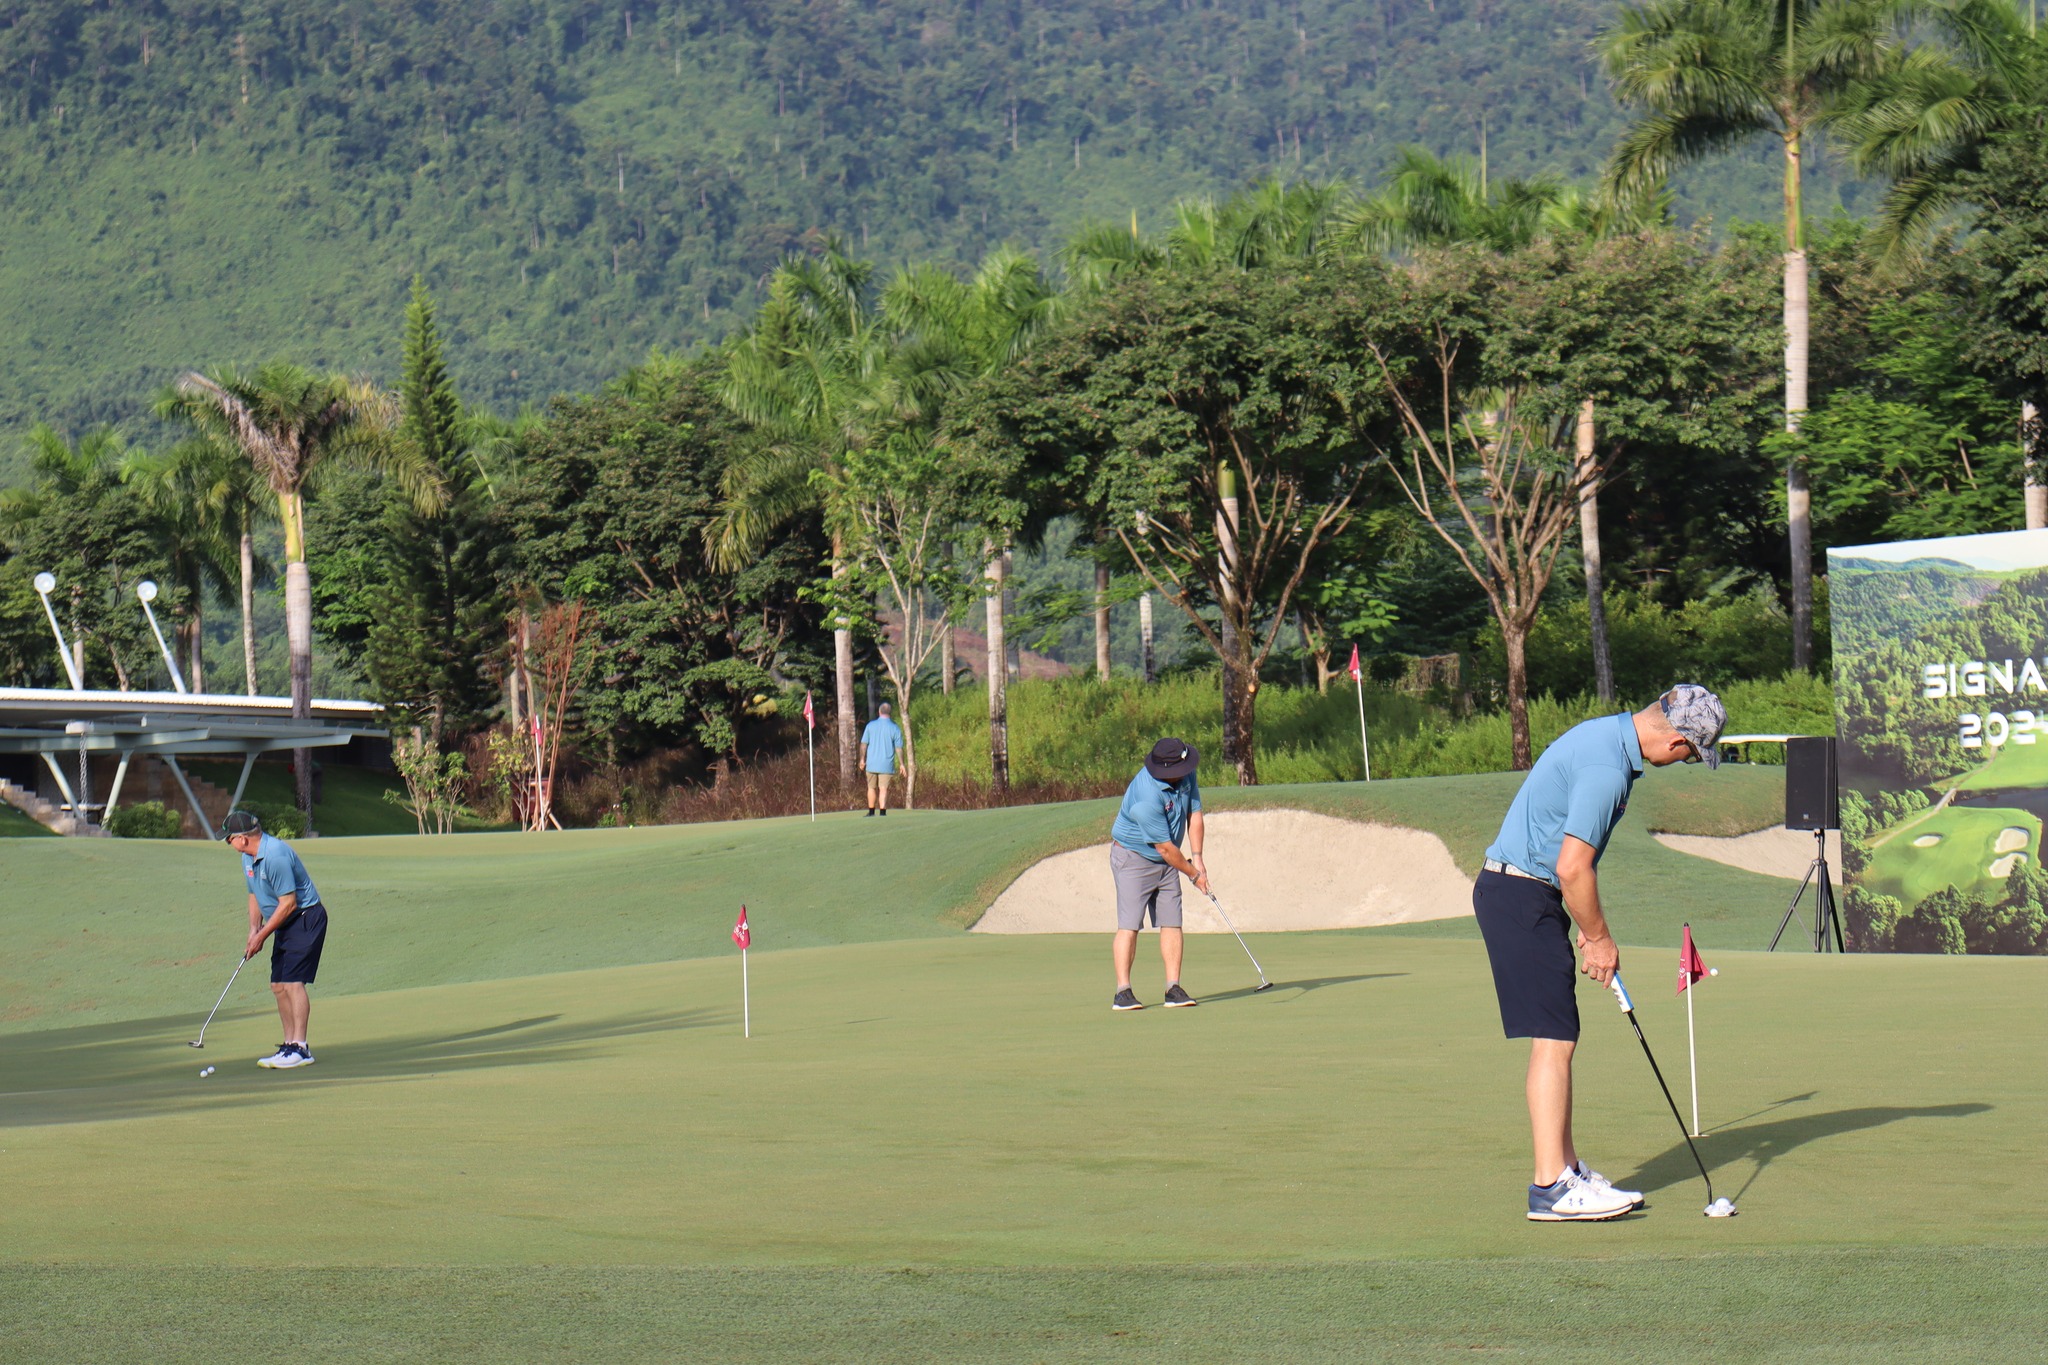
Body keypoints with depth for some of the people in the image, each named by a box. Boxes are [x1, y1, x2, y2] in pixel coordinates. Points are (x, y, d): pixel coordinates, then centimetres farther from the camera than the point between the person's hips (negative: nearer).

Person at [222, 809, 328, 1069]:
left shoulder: (275, 855, -25)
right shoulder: (248, 857, 7)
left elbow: (288, 903, -23)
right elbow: (255, 895, 18)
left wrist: (262, 935, -16)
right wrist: (254, 929, 2)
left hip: (306, 918, -10)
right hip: (284, 924, 10)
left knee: (293, 981, -15)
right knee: (278, 985, 7)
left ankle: (300, 1048, -15)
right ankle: (289, 1045, 13)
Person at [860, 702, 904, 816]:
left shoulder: (871, 725, -2)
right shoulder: (894, 728, -5)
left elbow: (864, 744, 0)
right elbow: (899, 748, -3)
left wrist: (862, 759, 10)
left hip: (872, 764, 2)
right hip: (887, 766, -2)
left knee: (872, 788, 15)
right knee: (883, 789, -3)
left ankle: (871, 812, 23)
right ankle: (882, 813, -13)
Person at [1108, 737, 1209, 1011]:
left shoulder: (1187, 776, -9)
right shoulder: (1146, 797, -31)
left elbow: (1194, 813, 1)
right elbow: (1164, 847, -23)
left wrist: (1197, 857, -9)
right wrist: (1193, 874, -11)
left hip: (1167, 862, 7)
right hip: (1133, 857, -7)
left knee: (1172, 924, 0)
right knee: (1129, 924, -12)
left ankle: (1173, 988, 0)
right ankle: (1123, 992, -13)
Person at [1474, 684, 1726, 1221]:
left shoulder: (1608, 734, 11)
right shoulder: (1607, 768, -22)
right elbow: (1572, 868, -23)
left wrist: (1588, 928, 17)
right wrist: (1599, 938, -8)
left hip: (1519, 890, 11)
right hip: (1522, 896, -11)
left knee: (1556, 1038, 13)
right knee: (1553, 1040, -9)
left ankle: (1566, 1169, 18)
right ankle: (1551, 1187, -8)